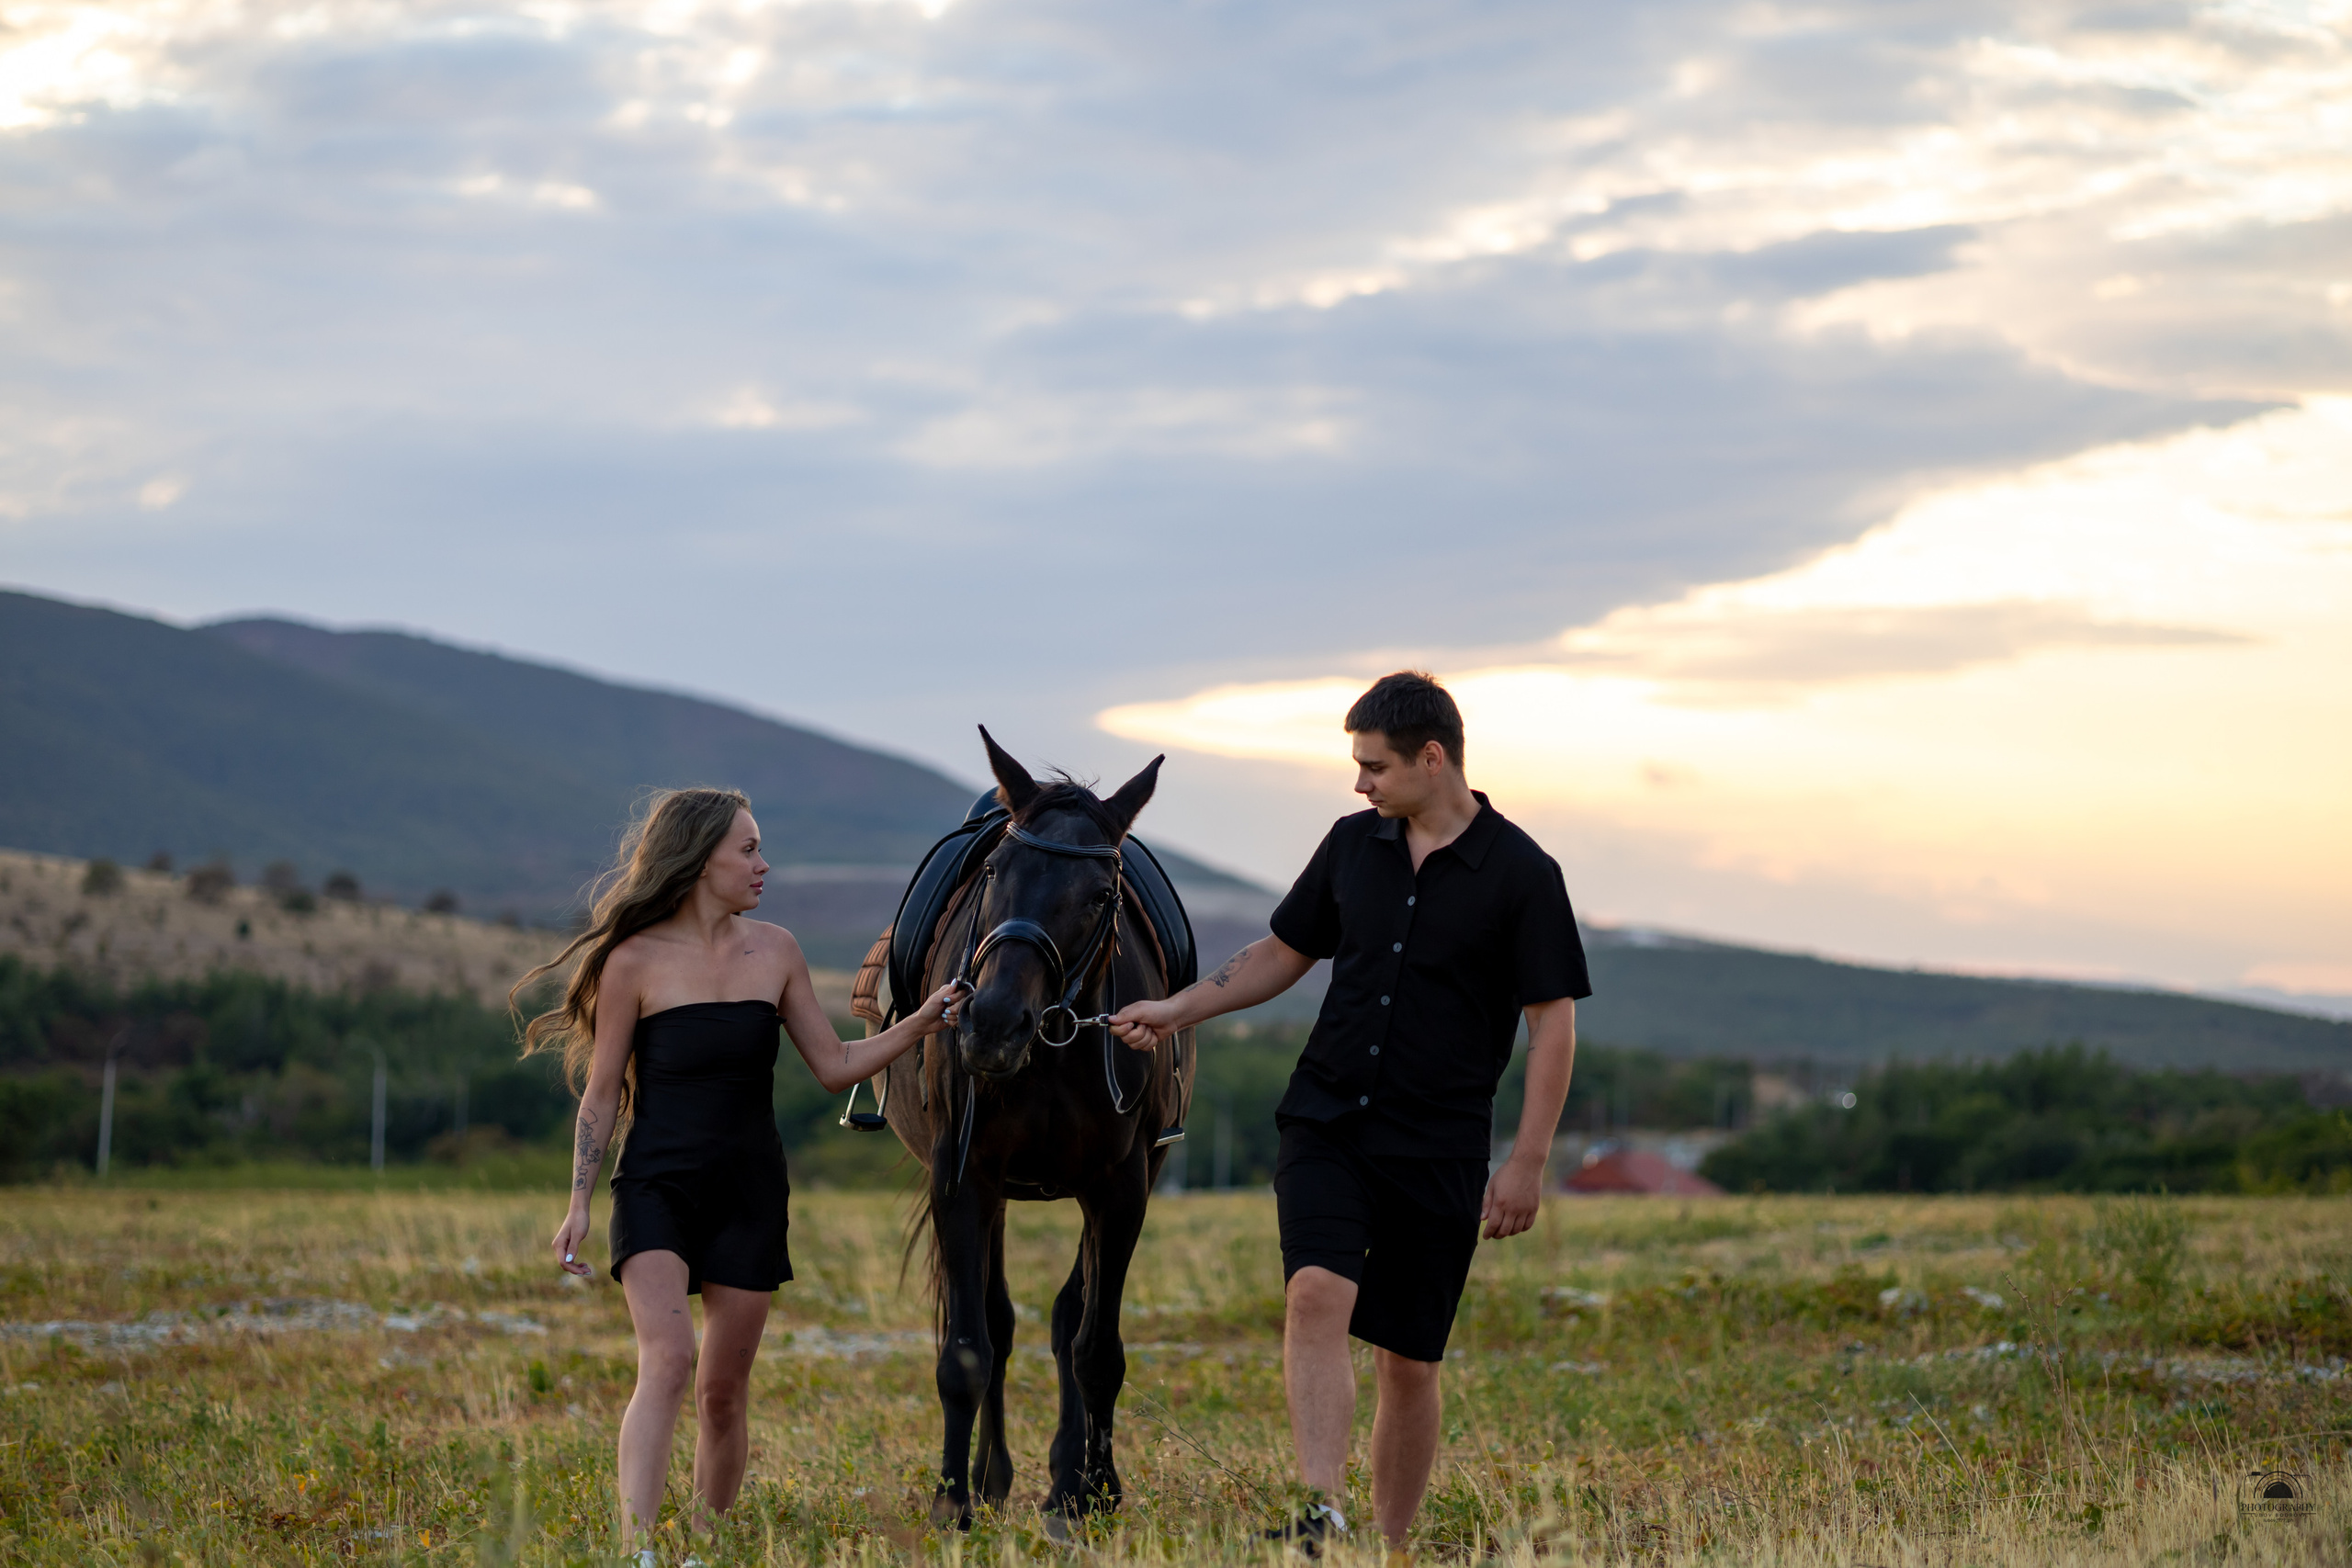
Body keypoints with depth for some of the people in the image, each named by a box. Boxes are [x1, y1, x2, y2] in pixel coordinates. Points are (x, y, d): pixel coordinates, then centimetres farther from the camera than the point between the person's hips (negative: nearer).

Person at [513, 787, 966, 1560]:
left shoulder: (774, 952, 6)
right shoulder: (634, 962, -6)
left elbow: (835, 1066, 9)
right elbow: (601, 1095, -2)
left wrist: (918, 1025, -3)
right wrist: (578, 1204, -7)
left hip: (749, 1192, 4)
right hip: (656, 1186, -4)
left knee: (723, 1390, 7)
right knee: (667, 1360, -23)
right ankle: (636, 1548, -29)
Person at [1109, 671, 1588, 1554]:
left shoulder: (1521, 876, -7)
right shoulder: (1353, 845, 7)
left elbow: (1553, 1024, -6)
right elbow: (1284, 953, 19)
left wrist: (1528, 1164, -11)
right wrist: (1179, 1010, 8)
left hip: (1437, 1150, -3)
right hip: (1325, 1124, 3)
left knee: (1408, 1360, 4)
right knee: (1317, 1294, -22)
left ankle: (1392, 1545, 17)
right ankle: (1320, 1509, -31)